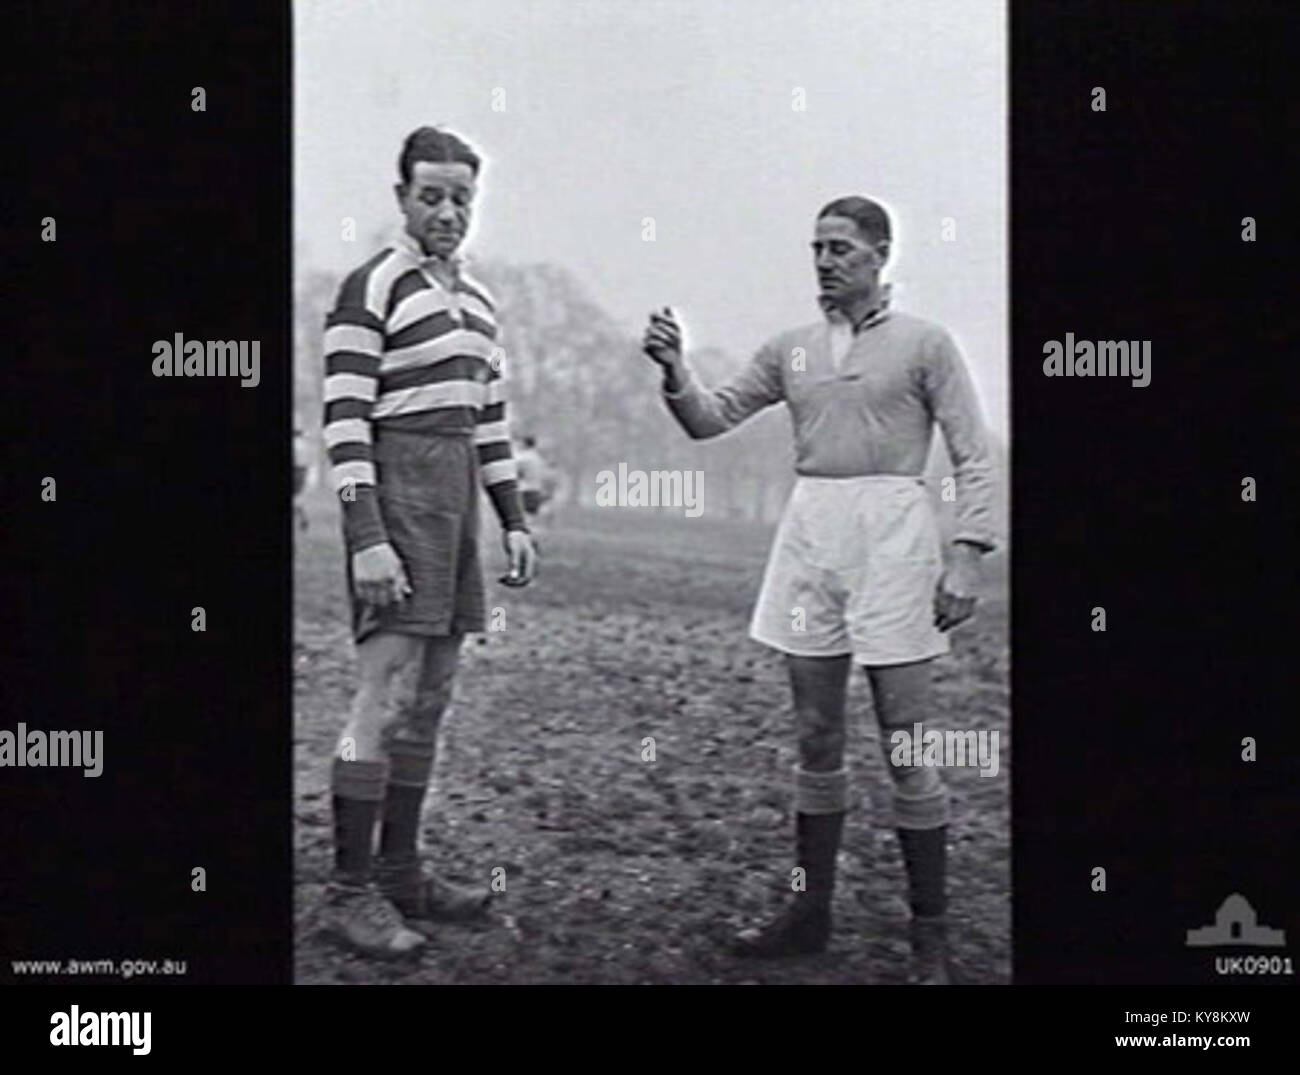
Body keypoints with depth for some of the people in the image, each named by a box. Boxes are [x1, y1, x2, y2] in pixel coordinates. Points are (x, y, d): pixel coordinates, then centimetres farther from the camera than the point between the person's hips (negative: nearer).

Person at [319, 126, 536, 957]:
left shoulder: (478, 300, 17)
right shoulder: (372, 290, -7)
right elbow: (346, 420, -13)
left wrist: (513, 518, 16)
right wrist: (367, 539, -19)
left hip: (458, 494, 8)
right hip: (397, 490, -8)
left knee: (432, 695, 10)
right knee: (388, 690, -11)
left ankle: (400, 871, 18)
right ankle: (350, 892, -7)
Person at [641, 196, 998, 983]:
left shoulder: (923, 344, 0)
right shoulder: (791, 350, 13)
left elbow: (974, 458, -3)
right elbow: (709, 417, 13)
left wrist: (968, 555, -12)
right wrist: (675, 370, -7)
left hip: (891, 533, -5)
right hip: (809, 532, 5)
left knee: (907, 741, -4)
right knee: (816, 737, 10)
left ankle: (931, 934, 3)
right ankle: (810, 911, 19)